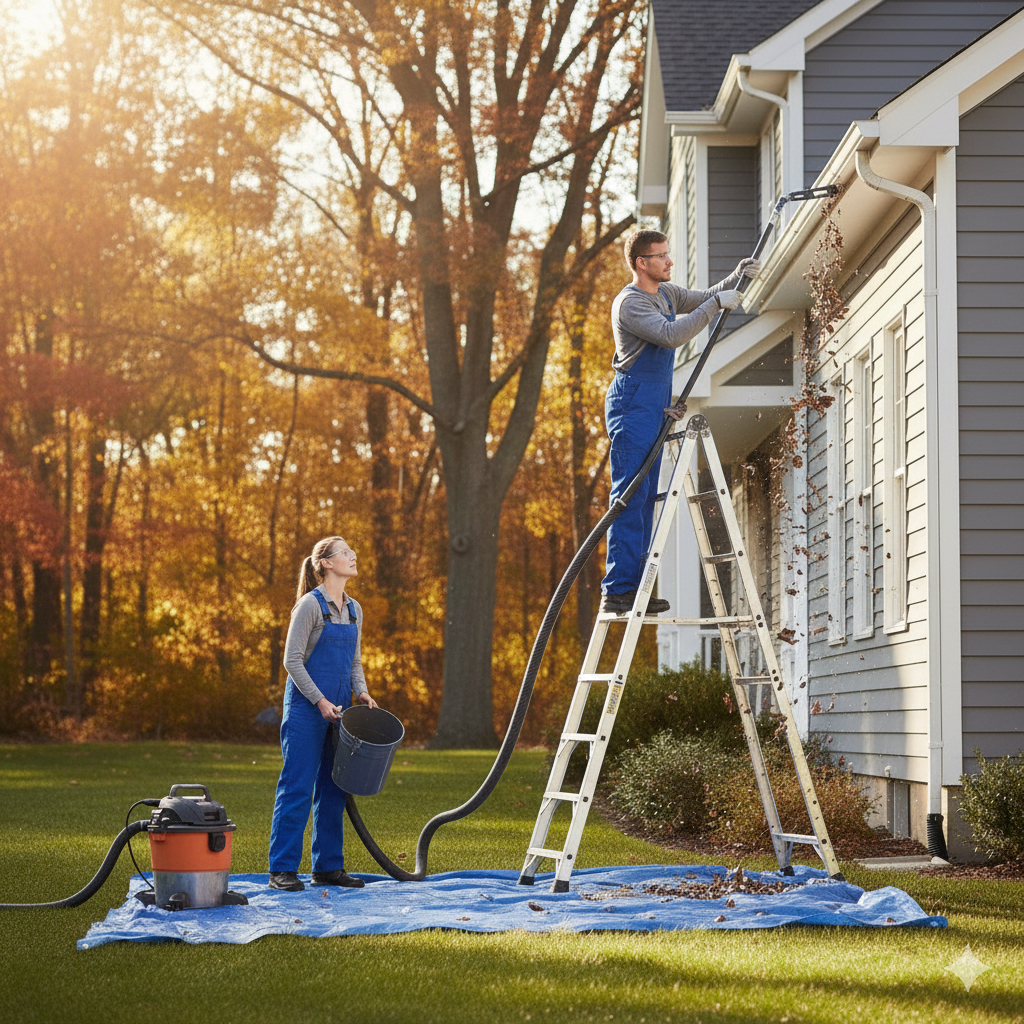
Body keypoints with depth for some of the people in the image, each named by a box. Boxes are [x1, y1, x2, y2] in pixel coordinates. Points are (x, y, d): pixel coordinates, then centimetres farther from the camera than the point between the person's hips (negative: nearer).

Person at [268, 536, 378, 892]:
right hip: (307, 708, -7)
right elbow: (292, 660, -12)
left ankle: (328, 867, 18)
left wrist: (361, 692, 1)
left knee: (333, 788, 10)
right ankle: (282, 869, -3)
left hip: (337, 709, 7)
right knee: (297, 786, -7)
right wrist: (320, 701, -17)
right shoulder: (311, 604, -10)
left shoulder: (353, 610, 12)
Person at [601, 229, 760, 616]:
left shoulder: (666, 293, 16)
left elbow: (703, 300, 25)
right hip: (632, 402, -10)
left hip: (654, 406, 10)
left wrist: (737, 278, 6)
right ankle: (618, 591, -15)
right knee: (630, 496, -13)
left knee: (645, 497, 7)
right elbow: (672, 335, -25)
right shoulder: (630, 303, -13)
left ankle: (632, 587, 9)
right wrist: (716, 304, -22)